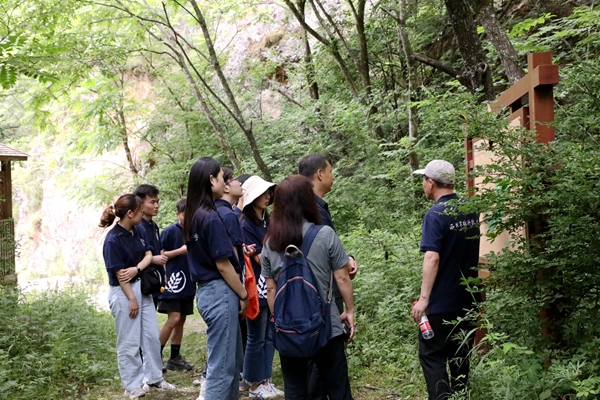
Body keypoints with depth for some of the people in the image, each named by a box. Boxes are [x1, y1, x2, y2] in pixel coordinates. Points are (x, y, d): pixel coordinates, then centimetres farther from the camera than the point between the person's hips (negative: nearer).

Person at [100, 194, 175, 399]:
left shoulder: (139, 231, 2)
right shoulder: (113, 240, -20)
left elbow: (148, 255, 3)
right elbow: (119, 273, -19)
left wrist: (136, 269, -17)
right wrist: (132, 299, -15)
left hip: (143, 288, 8)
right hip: (123, 292, -8)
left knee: (152, 336, 13)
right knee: (129, 342, 3)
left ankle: (154, 379, 26)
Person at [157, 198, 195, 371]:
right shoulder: (169, 231, -8)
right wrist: (180, 250, -15)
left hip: (188, 283, 6)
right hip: (173, 281, -6)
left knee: (181, 320, 10)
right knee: (173, 319, -11)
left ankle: (175, 358, 19)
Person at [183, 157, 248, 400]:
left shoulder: (193, 216, 10)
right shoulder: (211, 217, -17)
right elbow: (222, 264, -16)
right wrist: (243, 295, -6)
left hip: (206, 290, 9)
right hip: (219, 292, -9)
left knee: (233, 360, 19)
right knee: (222, 365, -2)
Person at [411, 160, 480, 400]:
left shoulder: (436, 214, -17)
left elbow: (432, 258, -23)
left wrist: (424, 298, -22)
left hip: (442, 301, -7)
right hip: (467, 298, 7)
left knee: (432, 355, -1)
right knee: (460, 355, 16)